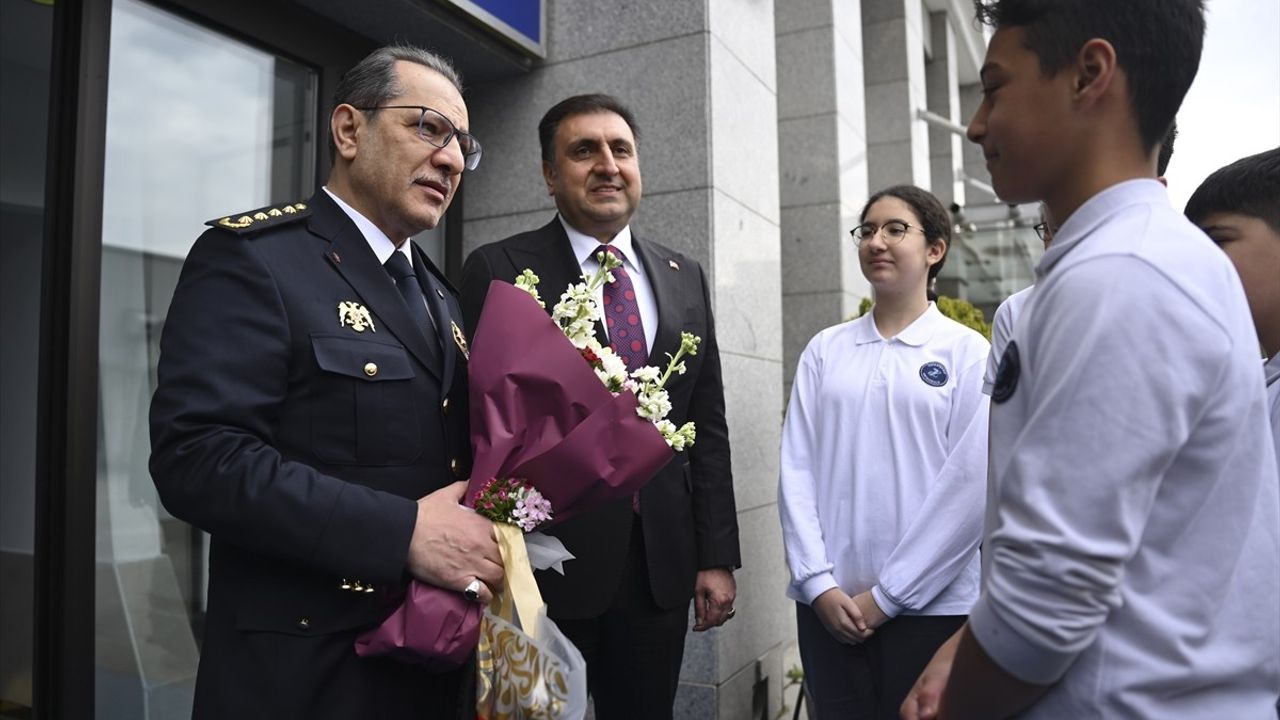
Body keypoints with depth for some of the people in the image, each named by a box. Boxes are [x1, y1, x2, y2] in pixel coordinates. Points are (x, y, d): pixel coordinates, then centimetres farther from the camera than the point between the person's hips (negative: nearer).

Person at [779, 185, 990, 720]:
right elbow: (796, 470, 2)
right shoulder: (824, 349, 5)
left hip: (931, 605, -2)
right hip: (829, 605, 2)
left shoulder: (967, 353, -2)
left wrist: (887, 594, -10)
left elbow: (972, 484, -9)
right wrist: (819, 584, -6)